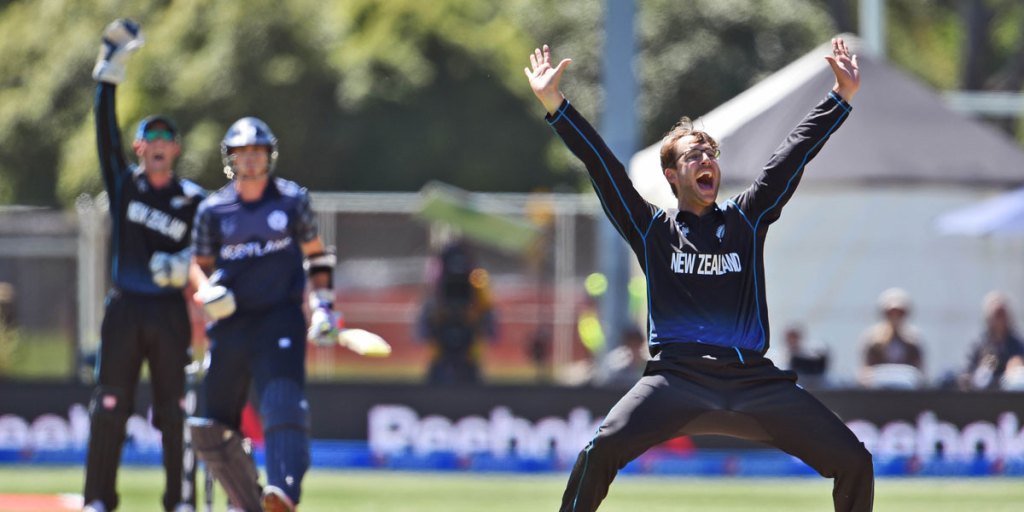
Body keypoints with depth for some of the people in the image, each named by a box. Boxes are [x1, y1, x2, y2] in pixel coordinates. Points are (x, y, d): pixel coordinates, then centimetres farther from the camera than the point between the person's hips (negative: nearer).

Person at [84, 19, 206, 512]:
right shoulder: (124, 181, 6)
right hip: (124, 307, 0)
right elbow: (106, 128, -1)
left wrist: (184, 266, -13)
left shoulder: (193, 199, 6)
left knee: (174, 410, 0)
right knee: (109, 406, -2)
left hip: (170, 310, 0)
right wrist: (110, 68, -8)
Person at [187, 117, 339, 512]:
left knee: (283, 403, -25)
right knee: (210, 427, 2)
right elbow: (199, 265, 14)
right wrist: (207, 290, -8)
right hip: (230, 322, 3)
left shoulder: (292, 200, 5)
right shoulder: (213, 209, 6)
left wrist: (322, 304, 4)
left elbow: (316, 255, 15)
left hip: (280, 317, -3)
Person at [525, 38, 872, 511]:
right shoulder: (652, 228, 13)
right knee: (602, 449, -27)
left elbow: (796, 153, 17)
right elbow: (600, 162, 7)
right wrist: (554, 104, -1)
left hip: (753, 381, 2)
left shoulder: (746, 219, 18)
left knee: (853, 462, -8)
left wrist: (842, 96, 14)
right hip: (677, 379, -2)